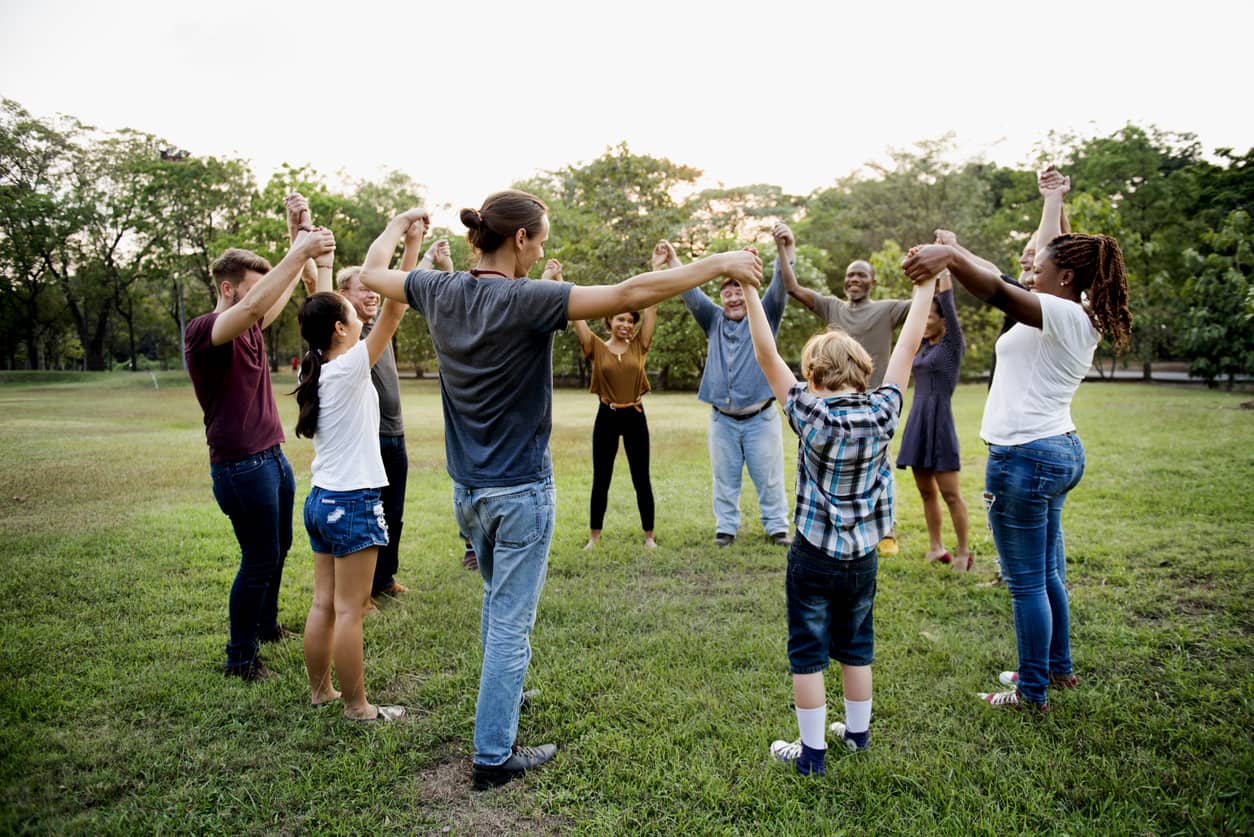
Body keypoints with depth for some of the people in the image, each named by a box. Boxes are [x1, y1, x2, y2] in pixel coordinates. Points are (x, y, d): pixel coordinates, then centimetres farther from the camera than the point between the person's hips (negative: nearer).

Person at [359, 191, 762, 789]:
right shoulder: (525, 300, -21)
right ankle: (493, 755, 14)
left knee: (497, 599, 28)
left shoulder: (440, 292, -2)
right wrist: (718, 264, -21)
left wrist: (398, 224, 35)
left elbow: (371, 273, 17)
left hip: (466, 489, 7)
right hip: (520, 492, -7)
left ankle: (499, 697, 48)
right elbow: (629, 295, -28)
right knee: (511, 622, 4)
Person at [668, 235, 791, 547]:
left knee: (769, 477, 4)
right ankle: (725, 527, 19)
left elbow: (780, 288, -9)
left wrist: (784, 249, -25)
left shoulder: (764, 317, 4)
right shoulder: (714, 321, 11)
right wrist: (672, 261, -9)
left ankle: (777, 527, 14)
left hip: (760, 418, -2)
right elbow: (691, 293, 3)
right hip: (722, 419, 2)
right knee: (724, 478, 9)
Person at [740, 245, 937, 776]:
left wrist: (751, 291, -16)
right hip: (863, 557, 4)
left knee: (808, 653, 7)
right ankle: (857, 732, 35)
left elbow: (767, 357, -18)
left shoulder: (811, 417, -18)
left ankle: (812, 751, 14)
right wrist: (925, 284, 4)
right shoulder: (883, 414, -9)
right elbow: (907, 347, -3)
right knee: (856, 647, 20)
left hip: (814, 557, -4)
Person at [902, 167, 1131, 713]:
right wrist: (1052, 200, 35)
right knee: (1046, 575, 22)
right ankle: (1058, 668, 36)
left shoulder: (1063, 316, -16)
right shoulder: (1082, 318, 10)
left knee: (1027, 582, 0)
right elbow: (1051, 256, 24)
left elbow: (1001, 293, -35)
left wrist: (952, 254, -48)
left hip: (1025, 457, -10)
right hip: (1059, 450, 10)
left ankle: (1033, 693, 12)